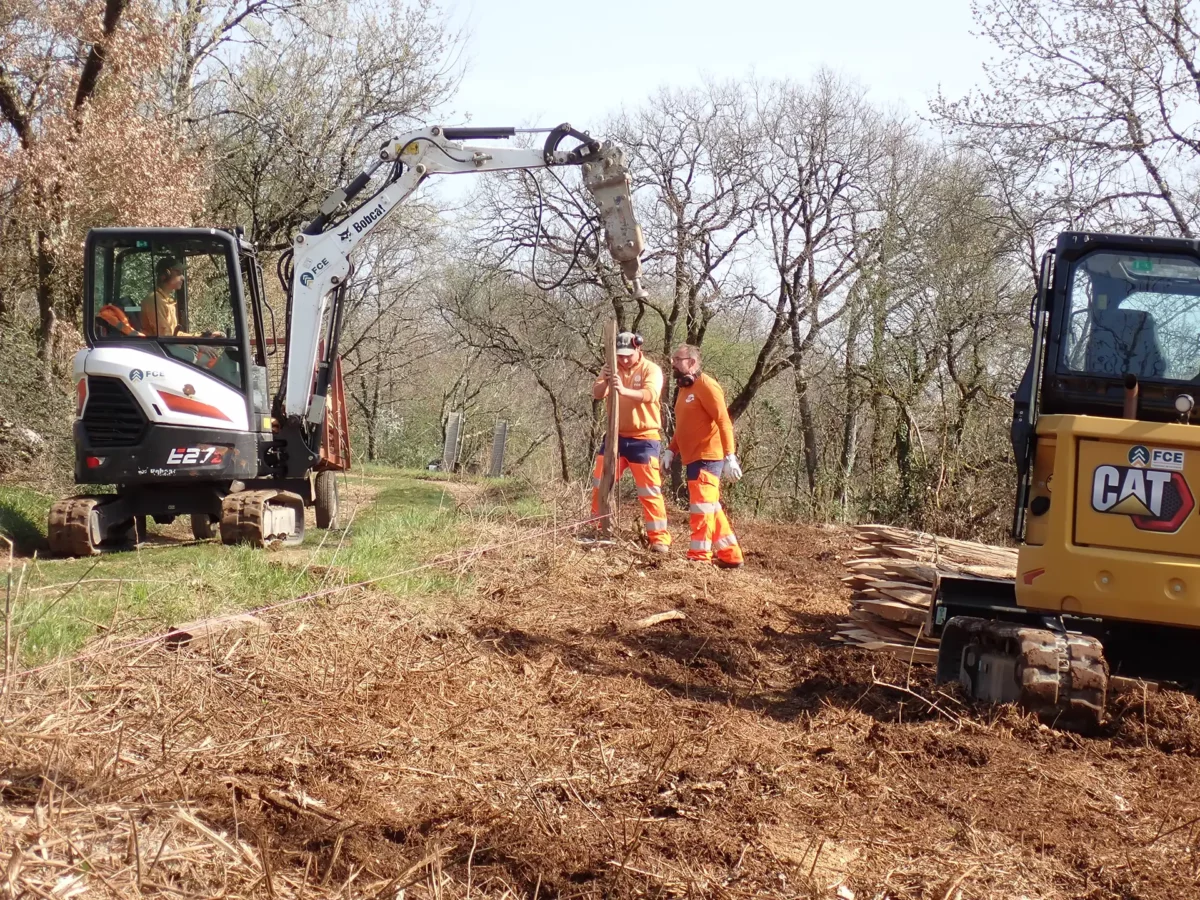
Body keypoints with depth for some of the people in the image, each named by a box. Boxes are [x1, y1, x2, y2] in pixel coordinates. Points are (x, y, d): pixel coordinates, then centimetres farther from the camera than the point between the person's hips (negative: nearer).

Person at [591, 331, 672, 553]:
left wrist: (624, 390, -46)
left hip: (644, 439, -4)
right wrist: (605, 382, -33)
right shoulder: (611, 369, 4)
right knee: (600, 483, 7)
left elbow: (650, 394, -28)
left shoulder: (651, 370, -9)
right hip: (616, 436, 4)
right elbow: (596, 394, -9)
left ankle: (659, 538, -1)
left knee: (649, 490, -4)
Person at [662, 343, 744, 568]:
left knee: (701, 505, -10)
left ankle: (699, 557, -6)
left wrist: (730, 456, -23)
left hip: (707, 457, -10)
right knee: (709, 507, 13)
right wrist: (671, 450, 9)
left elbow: (724, 421, -17)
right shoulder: (684, 388, 17)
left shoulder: (705, 385, -11)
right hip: (694, 458, 10)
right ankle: (730, 555, 21)